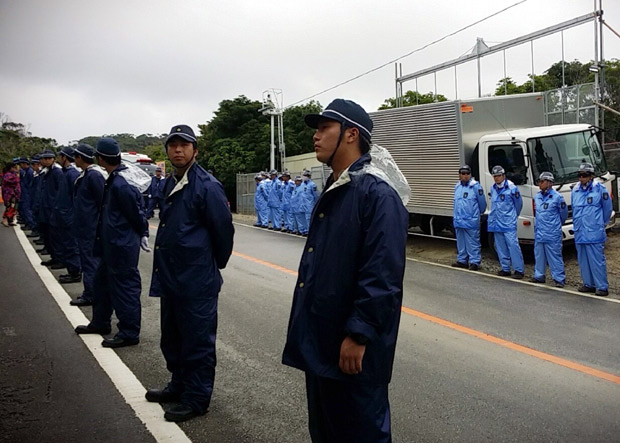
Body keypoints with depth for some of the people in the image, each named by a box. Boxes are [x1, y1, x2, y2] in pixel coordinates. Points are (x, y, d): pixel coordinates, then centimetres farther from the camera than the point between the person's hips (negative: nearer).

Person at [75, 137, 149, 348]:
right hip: (112, 244, 11)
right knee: (102, 281, 21)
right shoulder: (114, 179, 8)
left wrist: (142, 235, -5)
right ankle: (100, 323, 38)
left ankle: (129, 333, 11)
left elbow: (137, 213, -19)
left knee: (125, 287, 0)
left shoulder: (121, 184, -23)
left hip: (122, 246, -10)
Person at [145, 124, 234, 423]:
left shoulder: (207, 186, -16)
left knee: (197, 341, 5)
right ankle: (179, 385, 39)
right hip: (170, 277, 9)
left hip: (196, 281, -9)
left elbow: (224, 230, -13)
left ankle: (196, 399, 19)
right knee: (172, 338, 21)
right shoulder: (172, 184, 10)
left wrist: (216, 264, 0)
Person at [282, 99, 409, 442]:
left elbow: (382, 278, -24)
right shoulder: (331, 194, 12)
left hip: (354, 350, -9)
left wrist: (358, 336, -23)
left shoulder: (378, 195, -18)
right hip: (320, 345, 9)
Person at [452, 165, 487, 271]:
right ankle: (462, 260, 26)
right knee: (461, 242, 15)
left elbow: (482, 202, -3)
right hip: (458, 221, 7)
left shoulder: (475, 186, -9)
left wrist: (479, 213, 10)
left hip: (471, 221, -7)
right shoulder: (457, 187, 12)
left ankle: (474, 262, 3)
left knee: (473, 243, -2)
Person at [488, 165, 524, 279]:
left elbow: (518, 203, 4)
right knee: (500, 247, 9)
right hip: (496, 223, 6)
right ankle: (505, 268, 18)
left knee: (513, 245, -9)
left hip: (508, 223, -6)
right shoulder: (493, 188, 10)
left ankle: (519, 270, -4)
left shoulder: (512, 188, -8)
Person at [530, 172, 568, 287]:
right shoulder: (537, 197, 9)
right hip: (538, 233, 6)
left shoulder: (557, 197, -9)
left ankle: (559, 279, 3)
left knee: (555, 257, -4)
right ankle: (539, 276, 25)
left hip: (552, 234, -6)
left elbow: (564, 214, 2)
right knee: (538, 255, 14)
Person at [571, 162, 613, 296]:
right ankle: (589, 284, 23)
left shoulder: (600, 189, -6)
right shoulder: (575, 191, 8)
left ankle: (602, 287, 3)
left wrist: (600, 224, 12)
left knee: (597, 260, -4)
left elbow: (608, 209, 4)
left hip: (594, 234, -5)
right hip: (579, 233, 6)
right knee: (583, 260, 12)